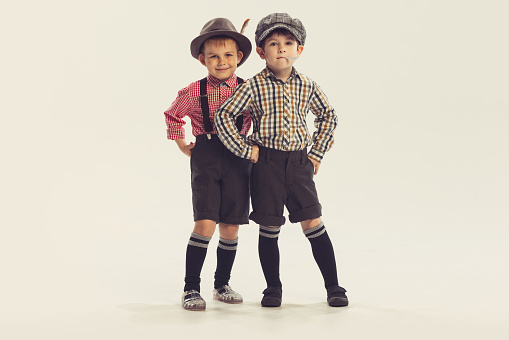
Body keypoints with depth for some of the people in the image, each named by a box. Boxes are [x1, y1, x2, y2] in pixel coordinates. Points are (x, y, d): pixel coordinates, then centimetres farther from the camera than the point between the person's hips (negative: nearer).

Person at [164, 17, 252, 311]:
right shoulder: (194, 92, 1)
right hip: (205, 157, -2)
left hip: (238, 157, 2)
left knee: (231, 226, 5)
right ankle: (191, 289, -2)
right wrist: (180, 143, 13)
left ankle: (222, 284, 23)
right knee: (206, 223, -12)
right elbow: (173, 115, 20)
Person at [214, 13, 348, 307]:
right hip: (266, 164, -2)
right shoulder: (254, 86, -4)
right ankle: (273, 287, 21)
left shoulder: (307, 86, 5)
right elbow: (224, 116, -4)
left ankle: (334, 287, 9)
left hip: (299, 163, 2)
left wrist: (318, 152, 13)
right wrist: (245, 149, -7)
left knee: (314, 223, -1)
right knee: (269, 228, 4)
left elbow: (329, 116, 20)